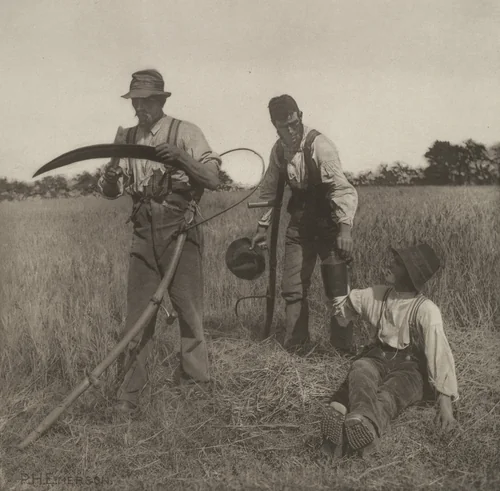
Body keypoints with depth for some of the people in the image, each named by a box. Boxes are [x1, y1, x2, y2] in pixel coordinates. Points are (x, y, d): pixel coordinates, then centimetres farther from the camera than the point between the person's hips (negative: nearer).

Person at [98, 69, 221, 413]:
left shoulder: (185, 132, -4)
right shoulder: (126, 139, 9)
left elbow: (213, 180, -11)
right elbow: (109, 193, 9)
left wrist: (180, 158, -27)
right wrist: (110, 175, -14)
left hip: (180, 233, -3)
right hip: (143, 235, 4)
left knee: (189, 313, 4)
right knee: (137, 317, 6)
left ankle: (196, 386, 19)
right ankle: (129, 395, 14)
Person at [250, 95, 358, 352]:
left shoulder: (319, 145, -19)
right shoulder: (278, 150, 1)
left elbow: (342, 188, -27)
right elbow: (269, 191, 14)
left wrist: (345, 229, -37)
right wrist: (263, 227, 13)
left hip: (328, 224, -5)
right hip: (299, 223, 5)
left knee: (337, 289, -5)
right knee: (292, 288, 7)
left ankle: (343, 346, 12)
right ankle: (293, 346, 21)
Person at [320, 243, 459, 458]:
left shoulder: (426, 310, -14)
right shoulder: (378, 294, 5)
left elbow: (439, 353, -22)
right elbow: (346, 305, 23)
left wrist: (445, 403, -28)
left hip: (411, 368, -3)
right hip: (378, 358, 3)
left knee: (388, 395, -36)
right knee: (360, 369, -33)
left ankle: (361, 429, -68)